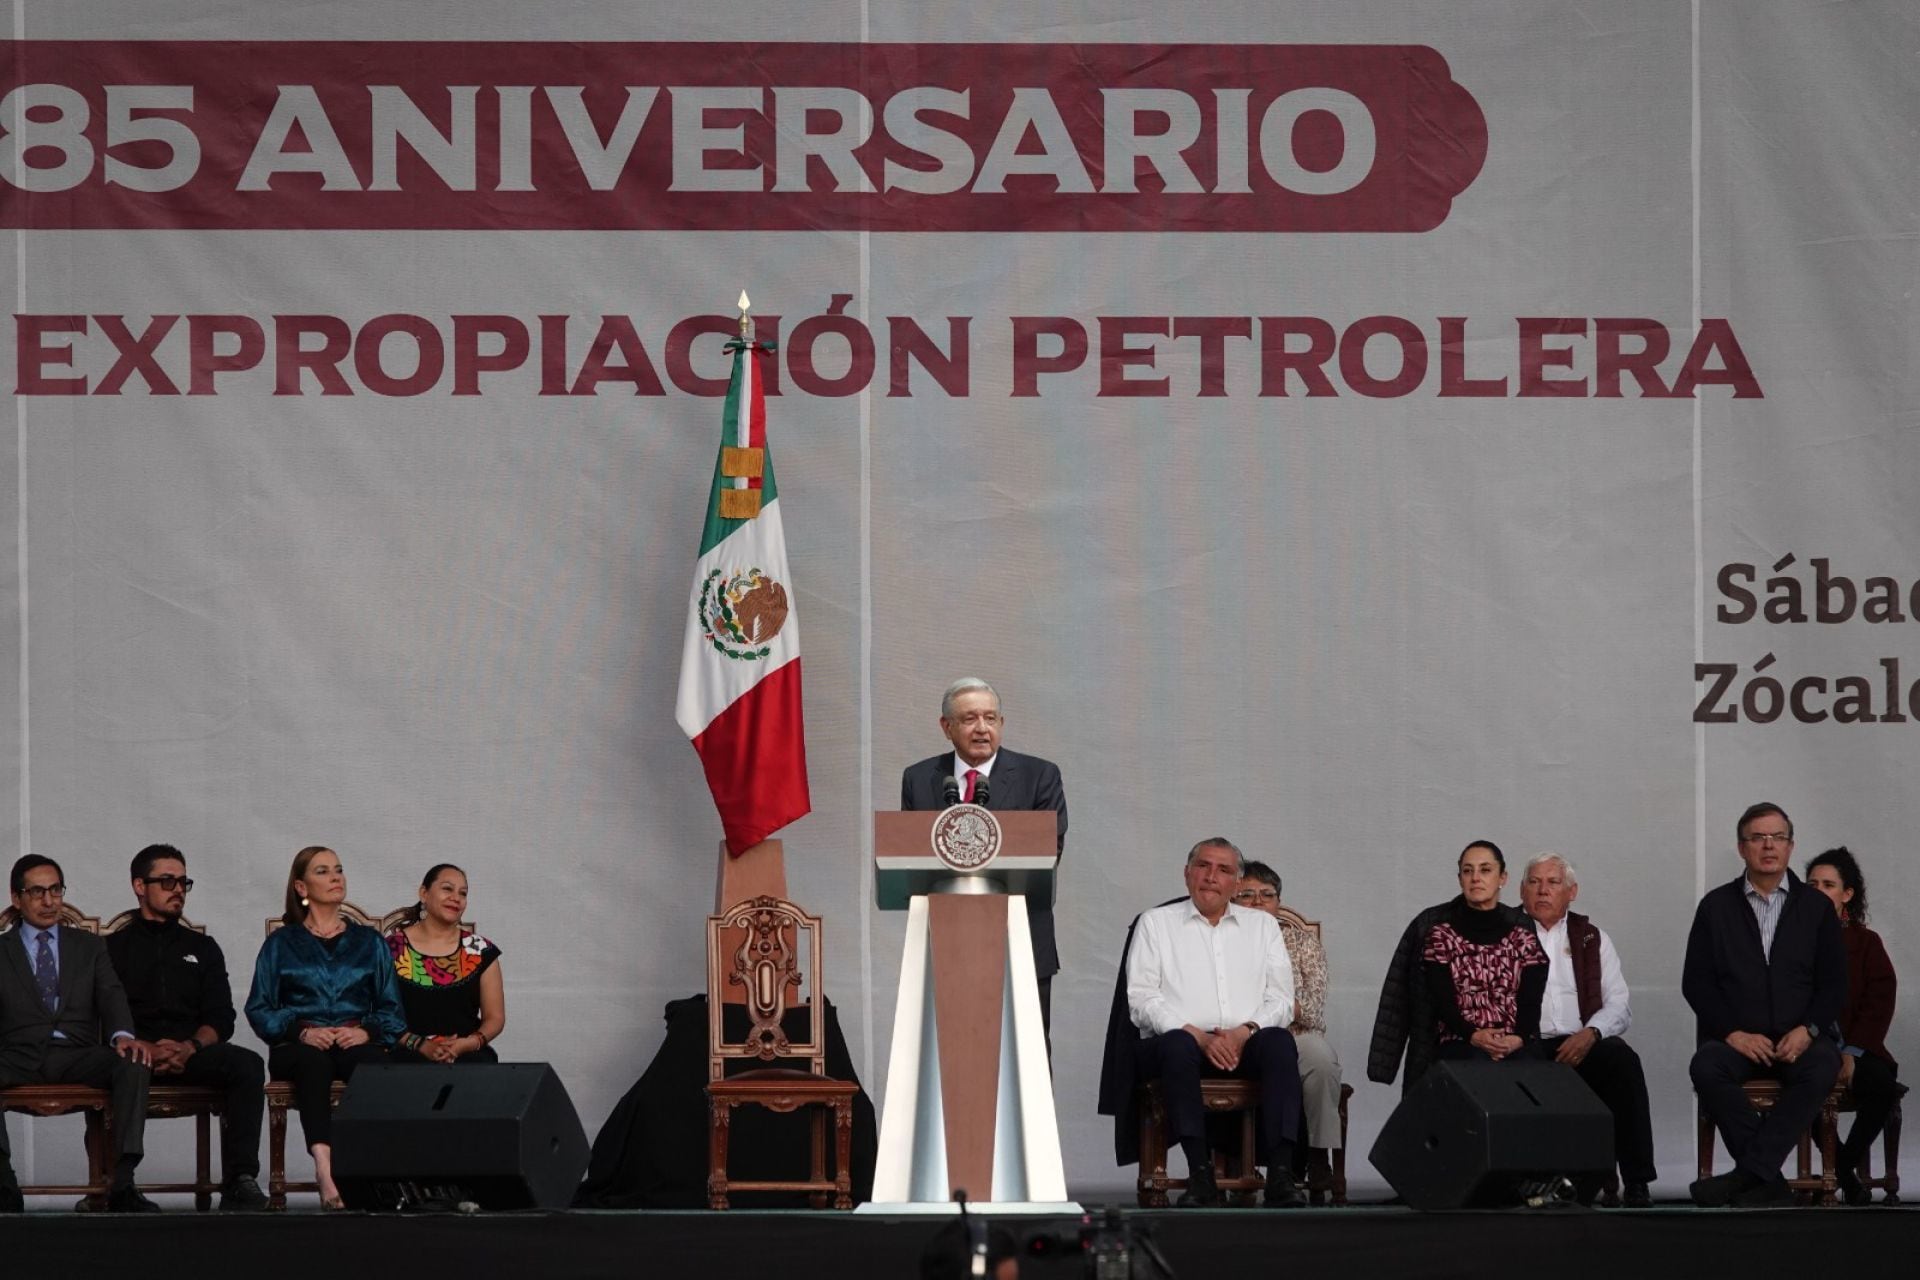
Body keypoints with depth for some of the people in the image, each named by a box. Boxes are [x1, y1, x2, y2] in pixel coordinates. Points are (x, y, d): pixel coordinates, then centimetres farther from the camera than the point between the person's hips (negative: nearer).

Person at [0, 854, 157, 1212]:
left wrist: (122, 1035, -16)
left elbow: (111, 995, 8)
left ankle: (122, 1186, -34)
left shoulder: (88, 947, 23)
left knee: (135, 1065, -31)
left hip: (77, 1055, 1)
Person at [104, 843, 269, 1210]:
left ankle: (239, 1182, -35)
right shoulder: (114, 947, 18)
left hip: (191, 1053, 3)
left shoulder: (202, 948, 26)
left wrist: (190, 1047, -7)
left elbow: (221, 1018, 14)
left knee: (247, 1064, -29)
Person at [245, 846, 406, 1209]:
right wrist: (302, 1031, -11)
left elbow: (394, 1012, 14)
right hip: (299, 1045, -1)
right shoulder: (281, 944, 19)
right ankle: (324, 1163, -57)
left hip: (356, 1043, 1)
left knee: (373, 1063, -37)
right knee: (313, 1062, -39)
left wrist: (366, 1031, -7)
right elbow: (259, 1009, 7)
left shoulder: (370, 943, 22)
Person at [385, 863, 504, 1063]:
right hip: (410, 1054, -2)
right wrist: (421, 1045, -14)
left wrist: (466, 1044, -9)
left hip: (468, 1053, 2)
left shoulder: (481, 951, 11)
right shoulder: (393, 948, 5)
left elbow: (495, 1018, 12)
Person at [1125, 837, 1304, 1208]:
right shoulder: (1155, 923, 13)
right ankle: (1200, 1175, -40)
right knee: (1177, 1044, -37)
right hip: (1183, 1041, -2)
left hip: (1245, 1043, 2)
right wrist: (1197, 1035, -13)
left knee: (1279, 1041, -31)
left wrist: (1245, 1031, -10)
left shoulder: (1262, 925, 20)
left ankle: (1281, 1174, -38)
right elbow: (1142, 999, 1)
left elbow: (1281, 1000, 11)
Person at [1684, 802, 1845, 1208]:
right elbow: (1695, 982, 5)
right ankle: (1768, 1184, -34)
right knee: (1706, 1067, -33)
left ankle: (1748, 1174, -38)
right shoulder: (1716, 906, 10)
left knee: (1821, 1067, -35)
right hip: (1737, 1039, 0)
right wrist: (1733, 1032, -10)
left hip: (1799, 1038, 0)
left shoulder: (1816, 908, 12)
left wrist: (1808, 1030, -11)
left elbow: (1834, 983, 7)